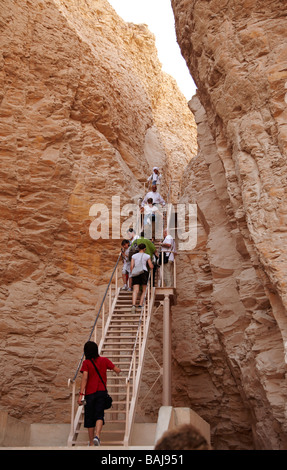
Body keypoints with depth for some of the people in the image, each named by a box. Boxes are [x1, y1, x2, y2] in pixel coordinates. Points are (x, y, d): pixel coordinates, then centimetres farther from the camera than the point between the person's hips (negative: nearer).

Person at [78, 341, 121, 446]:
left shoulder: (86, 363, -4)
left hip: (89, 393, -1)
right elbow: (117, 370, 5)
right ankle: (97, 436, -26)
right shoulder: (104, 360, 3)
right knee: (99, 415, 0)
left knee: (89, 417, 10)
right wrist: (117, 370, 29)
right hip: (102, 391, 1)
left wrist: (81, 394, -15)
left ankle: (91, 442, 17)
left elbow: (84, 378, -13)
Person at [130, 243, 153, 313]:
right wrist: (152, 264, 28)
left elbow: (131, 266, 4)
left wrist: (132, 275, 13)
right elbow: (151, 267, 5)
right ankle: (140, 305, -1)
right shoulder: (147, 256, 7)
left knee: (135, 291, -9)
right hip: (144, 272, -1)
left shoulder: (134, 256, 12)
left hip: (135, 273, 2)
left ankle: (133, 305, -30)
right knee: (144, 290, 12)